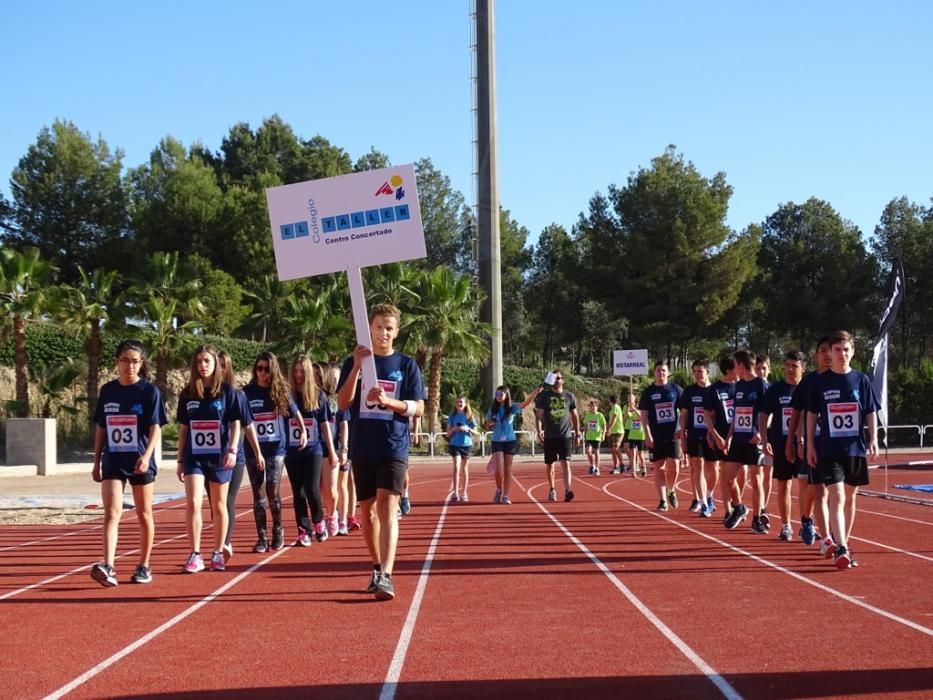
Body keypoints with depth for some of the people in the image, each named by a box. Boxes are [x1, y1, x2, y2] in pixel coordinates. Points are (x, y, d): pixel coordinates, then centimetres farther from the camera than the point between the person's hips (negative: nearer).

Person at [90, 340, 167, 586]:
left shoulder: (149, 391, -4)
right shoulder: (107, 391, 7)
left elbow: (156, 428, -10)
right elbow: (100, 428, 14)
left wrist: (147, 455, -25)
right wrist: (96, 462, 13)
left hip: (140, 462, -2)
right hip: (113, 462, 2)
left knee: (144, 515, 9)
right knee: (112, 513, -12)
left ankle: (144, 566, 21)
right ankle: (107, 567, -21)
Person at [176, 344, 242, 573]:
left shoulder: (226, 390, -2)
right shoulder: (187, 393, 5)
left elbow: (235, 423, -1)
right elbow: (183, 429, 10)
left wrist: (232, 450, -14)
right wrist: (180, 460, 9)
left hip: (219, 457, -1)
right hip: (194, 457, 2)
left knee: (219, 506, 8)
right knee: (192, 504, -11)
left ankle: (218, 554, 20)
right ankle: (195, 555, -5)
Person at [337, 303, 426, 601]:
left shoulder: (407, 365, 4)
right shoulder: (354, 362, 7)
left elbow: (418, 408, 1)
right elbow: (342, 403, -4)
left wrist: (388, 401, -17)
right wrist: (357, 367, -15)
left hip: (394, 448, -3)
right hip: (362, 448, 3)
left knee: (387, 507, -16)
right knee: (367, 510, 11)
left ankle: (385, 576, -24)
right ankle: (377, 567, 28)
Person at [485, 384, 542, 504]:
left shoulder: (512, 408, -2)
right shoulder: (492, 410, 3)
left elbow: (525, 404, -20)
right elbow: (487, 427, 12)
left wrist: (535, 393, -36)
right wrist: (490, 425, -13)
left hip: (510, 441, 0)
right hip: (497, 441, 0)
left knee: (507, 469, 2)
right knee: (499, 469, -10)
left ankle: (506, 495, 9)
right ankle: (499, 490, 14)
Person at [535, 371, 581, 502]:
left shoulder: (569, 396, 5)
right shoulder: (544, 396, 1)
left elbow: (575, 416, 12)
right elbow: (539, 414, -5)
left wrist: (577, 434, 10)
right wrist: (539, 430, -21)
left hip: (565, 435, -1)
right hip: (549, 436, 1)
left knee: (565, 463, -13)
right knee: (549, 465, 10)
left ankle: (567, 491, -22)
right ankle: (552, 490, 26)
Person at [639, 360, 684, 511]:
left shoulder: (675, 389, 4)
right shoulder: (648, 392, 4)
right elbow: (644, 415, 2)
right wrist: (648, 435, -7)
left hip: (673, 435, 0)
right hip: (655, 436, 0)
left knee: (673, 465, -7)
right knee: (658, 468, 1)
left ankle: (671, 490, 20)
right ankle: (662, 500, 7)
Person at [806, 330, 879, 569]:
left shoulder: (861, 380, 3)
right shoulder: (820, 382, 0)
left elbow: (871, 413, 6)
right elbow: (812, 414, 6)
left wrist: (873, 438, -6)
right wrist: (810, 444, 3)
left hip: (856, 448, 2)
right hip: (829, 449, -2)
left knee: (850, 498, 11)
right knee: (836, 497, -12)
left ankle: (843, 544, 23)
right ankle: (841, 549, -17)